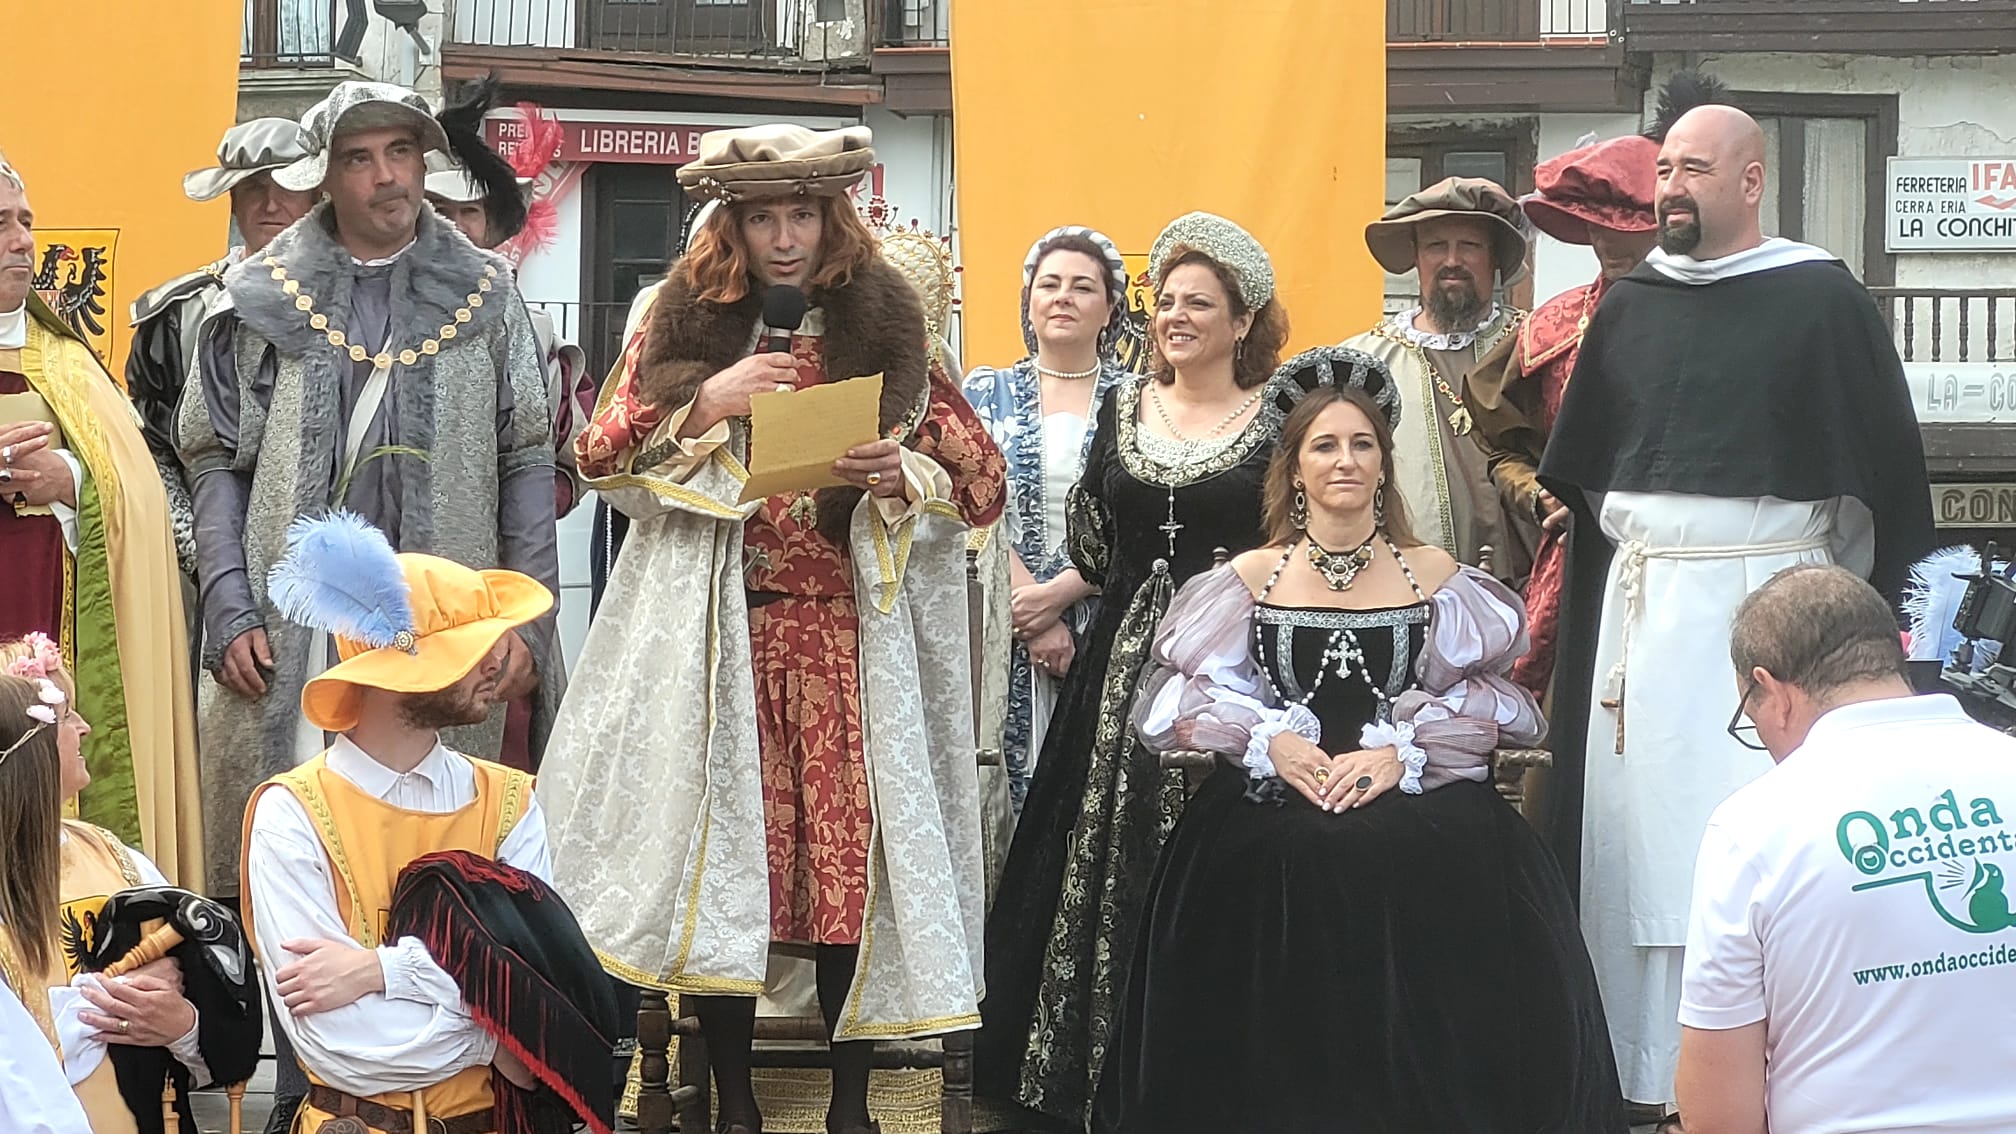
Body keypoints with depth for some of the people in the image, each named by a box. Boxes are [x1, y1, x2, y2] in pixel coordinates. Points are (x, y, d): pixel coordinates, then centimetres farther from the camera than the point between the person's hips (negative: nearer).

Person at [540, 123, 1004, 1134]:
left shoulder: (887, 323, 4)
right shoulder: (680, 317, 6)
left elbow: (982, 477, 4)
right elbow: (599, 458, 4)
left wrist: (907, 476, -16)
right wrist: (701, 405, -10)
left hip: (849, 635, 0)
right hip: (713, 638, 0)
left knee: (853, 854, -3)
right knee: (721, 856, 0)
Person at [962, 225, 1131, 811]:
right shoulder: (988, 392, 10)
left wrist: (1060, 593, -12)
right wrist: (1034, 619, -10)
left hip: (1107, 624, -1)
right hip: (1004, 630, 1)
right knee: (1013, 776, -5)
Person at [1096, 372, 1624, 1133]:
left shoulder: (1435, 577, 11)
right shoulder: (1249, 578, 11)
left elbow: (1485, 704, 3)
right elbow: (1191, 699, 4)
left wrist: (1399, 752, -13)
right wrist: (1271, 743, -13)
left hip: (1416, 808, 0)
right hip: (1271, 818, 0)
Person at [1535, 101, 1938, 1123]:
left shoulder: (1822, 302, -2)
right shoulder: (1629, 307, 12)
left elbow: (1885, 464, -1)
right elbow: (1578, 472, 18)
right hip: (1639, 606, 5)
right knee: (1636, 823, 3)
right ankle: (1645, 1066, 10)